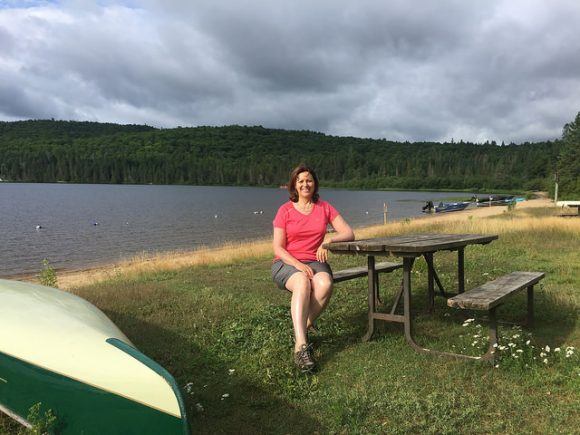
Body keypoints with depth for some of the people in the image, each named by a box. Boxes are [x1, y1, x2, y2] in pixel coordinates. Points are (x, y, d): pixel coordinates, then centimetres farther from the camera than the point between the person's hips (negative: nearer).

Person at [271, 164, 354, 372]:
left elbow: (349, 233, 4)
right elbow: (278, 248, -3)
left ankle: (302, 329, -17)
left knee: (325, 283, -34)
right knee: (303, 282, -38)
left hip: (314, 261, 2)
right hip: (286, 263, -2)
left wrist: (328, 240, -16)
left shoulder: (325, 208, 9)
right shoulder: (285, 210, 2)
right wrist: (298, 265, -20)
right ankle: (301, 346, -45)